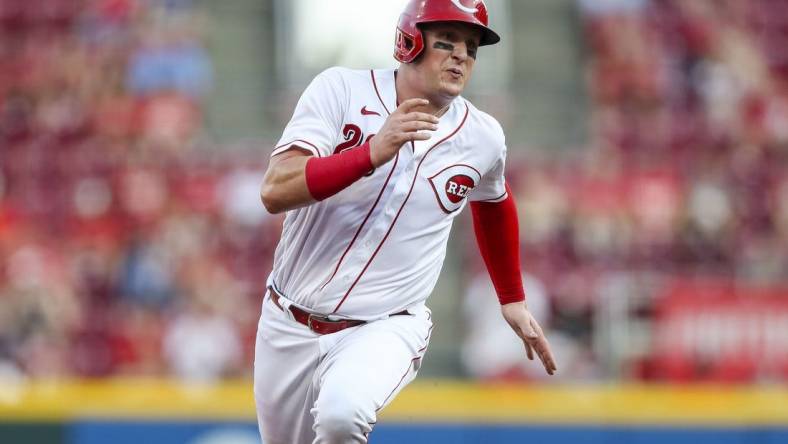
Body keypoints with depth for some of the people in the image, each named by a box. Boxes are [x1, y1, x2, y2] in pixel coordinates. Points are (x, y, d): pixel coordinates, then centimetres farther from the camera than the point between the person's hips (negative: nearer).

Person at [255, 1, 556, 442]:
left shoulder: (483, 138, -2)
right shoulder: (342, 90, -10)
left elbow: (495, 203, 22)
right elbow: (276, 191, -22)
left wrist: (513, 300, 28)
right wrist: (373, 153, -33)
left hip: (386, 327, -1)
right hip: (290, 323, 1)